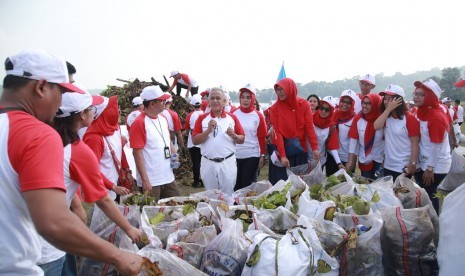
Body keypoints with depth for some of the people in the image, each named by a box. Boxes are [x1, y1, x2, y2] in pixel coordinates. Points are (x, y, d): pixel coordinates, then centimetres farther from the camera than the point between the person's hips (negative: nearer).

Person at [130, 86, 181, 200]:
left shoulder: (163, 119, 8)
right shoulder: (140, 123, -14)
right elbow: (137, 153, -15)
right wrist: (145, 180, -17)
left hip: (168, 177, 7)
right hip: (151, 181, -7)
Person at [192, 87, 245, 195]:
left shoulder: (232, 118, 5)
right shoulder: (202, 118, 3)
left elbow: (242, 139, 6)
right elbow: (195, 141, -3)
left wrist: (234, 136, -15)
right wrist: (208, 130, -16)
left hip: (228, 163, 0)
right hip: (208, 163, 0)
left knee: (228, 195, 7)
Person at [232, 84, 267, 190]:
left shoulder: (258, 116, -1)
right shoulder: (233, 113, 2)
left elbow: (262, 137, 1)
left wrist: (263, 155, 0)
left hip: (252, 155, -1)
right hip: (235, 155, 2)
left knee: (248, 185, 2)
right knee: (235, 184, 9)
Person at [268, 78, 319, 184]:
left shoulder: (304, 104, -3)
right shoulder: (275, 108, -8)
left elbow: (310, 126, -7)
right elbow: (277, 132, -13)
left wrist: (314, 148, -18)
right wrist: (282, 155, -19)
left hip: (299, 150, 2)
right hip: (280, 149, -1)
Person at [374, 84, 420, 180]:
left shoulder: (409, 118, -11)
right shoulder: (386, 117, 6)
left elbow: (415, 143, -12)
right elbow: (376, 126, -15)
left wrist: (413, 164, -16)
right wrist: (388, 109, -16)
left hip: (404, 167, -5)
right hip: (388, 166, 6)